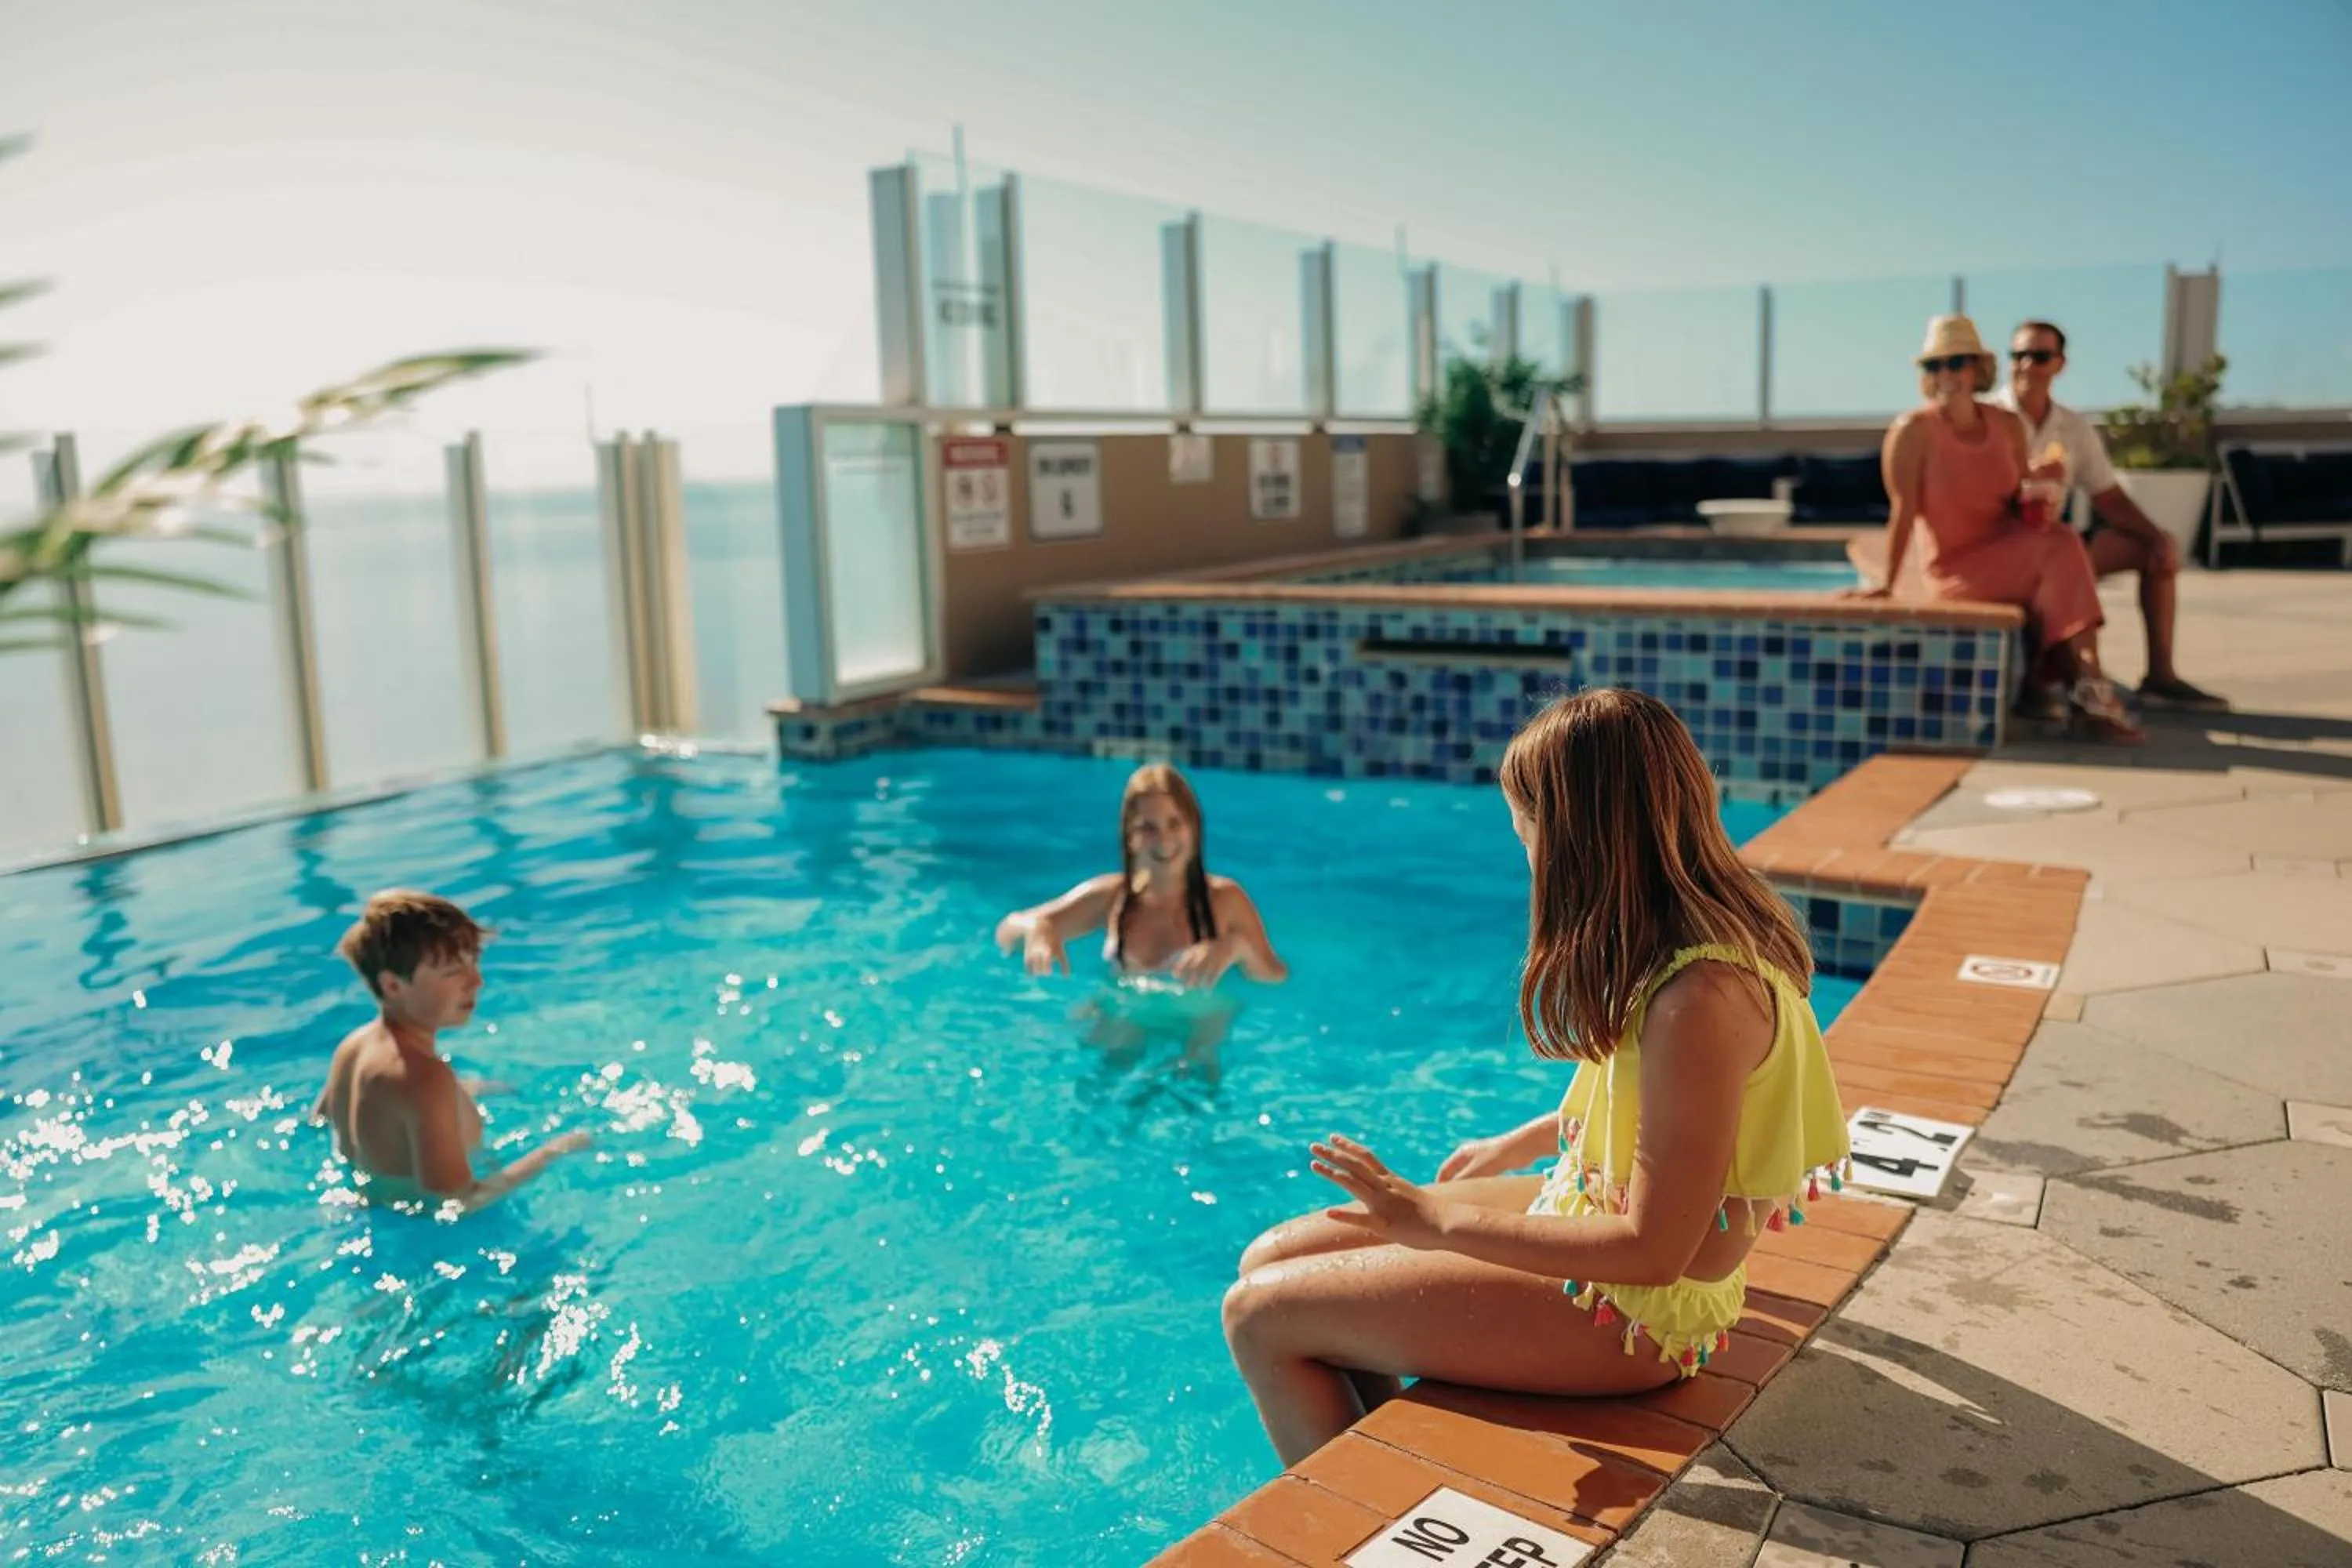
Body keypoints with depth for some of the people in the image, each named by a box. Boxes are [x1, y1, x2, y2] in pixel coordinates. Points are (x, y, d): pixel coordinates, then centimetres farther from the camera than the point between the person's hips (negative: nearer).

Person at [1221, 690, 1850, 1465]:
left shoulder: (1699, 995, -30)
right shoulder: (1711, 932, 0)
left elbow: (1654, 1249, -27)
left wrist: (1440, 1220, -23)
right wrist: (1521, 1143, 20)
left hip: (1628, 1313, -9)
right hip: (1585, 1202, 9)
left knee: (1259, 1314, -5)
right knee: (1271, 1257, 10)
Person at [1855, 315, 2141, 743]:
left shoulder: (2008, 426, 9)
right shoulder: (1914, 430, -8)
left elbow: (2018, 503, 14)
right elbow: (1903, 511, -15)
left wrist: (2035, 503, -10)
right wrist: (1886, 581, -23)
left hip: (2011, 552, 5)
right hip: (1958, 570, -5)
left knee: (2062, 542, -28)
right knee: (2060, 552, -27)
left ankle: (2088, 692, -28)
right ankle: (2088, 689, -21)